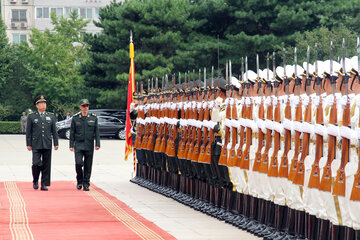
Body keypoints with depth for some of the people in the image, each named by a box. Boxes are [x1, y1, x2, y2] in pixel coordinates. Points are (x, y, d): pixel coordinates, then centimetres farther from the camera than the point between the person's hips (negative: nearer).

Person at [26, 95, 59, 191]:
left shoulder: (51, 116, 11)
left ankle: (44, 184, 7)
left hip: (47, 145, 2)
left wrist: (56, 143, 4)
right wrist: (28, 144, -1)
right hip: (36, 145, -2)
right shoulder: (31, 116, 5)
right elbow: (28, 132, 4)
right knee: (36, 163, -10)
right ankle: (35, 181, 11)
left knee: (46, 165, 1)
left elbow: (54, 131, 11)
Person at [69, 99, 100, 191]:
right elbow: (72, 132, 6)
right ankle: (79, 181, 9)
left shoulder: (94, 118, 6)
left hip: (89, 145, 1)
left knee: (88, 165, 2)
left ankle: (86, 183, 12)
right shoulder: (75, 118, 4)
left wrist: (97, 144, -2)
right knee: (78, 163, -12)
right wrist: (71, 145, 1)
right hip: (78, 145, -1)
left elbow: (96, 132, 6)